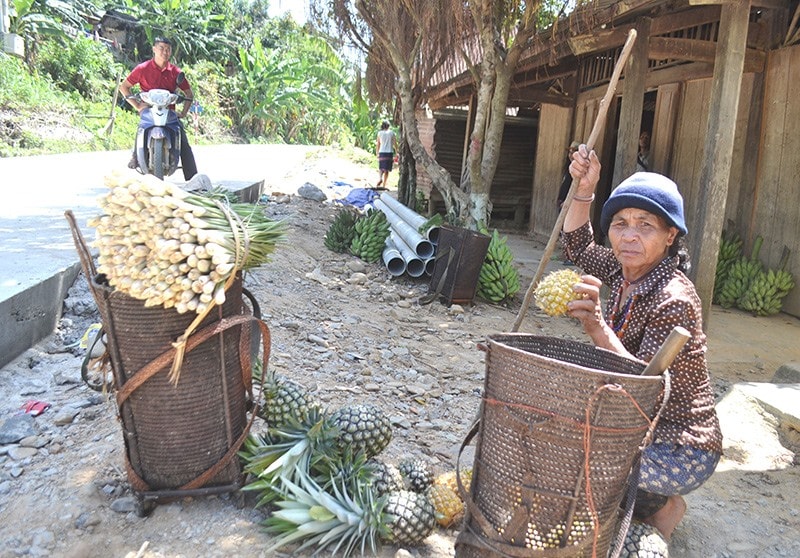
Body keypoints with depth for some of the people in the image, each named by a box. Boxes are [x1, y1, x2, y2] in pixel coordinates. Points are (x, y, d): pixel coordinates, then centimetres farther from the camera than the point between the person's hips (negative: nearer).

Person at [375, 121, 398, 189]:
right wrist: (397, 152, 8)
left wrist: (377, 153, 15)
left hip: (382, 152, 0)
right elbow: (395, 144, 1)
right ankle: (383, 185, 3)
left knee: (381, 168, 9)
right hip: (390, 152, 0)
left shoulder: (380, 133, 4)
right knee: (386, 170, 5)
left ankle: (380, 178, -21)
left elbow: (378, 144, 5)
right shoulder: (391, 133, 3)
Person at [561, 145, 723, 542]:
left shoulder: (673, 299, -27)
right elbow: (577, 246, 13)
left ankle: (658, 508, 6)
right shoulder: (625, 270, -3)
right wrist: (583, 189, -1)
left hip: (681, 452, -8)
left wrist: (597, 327, -49)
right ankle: (647, 499, 19)